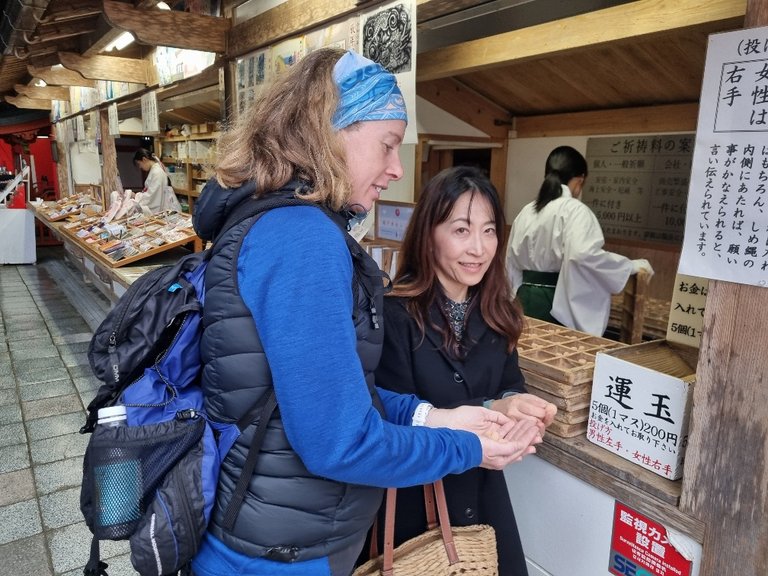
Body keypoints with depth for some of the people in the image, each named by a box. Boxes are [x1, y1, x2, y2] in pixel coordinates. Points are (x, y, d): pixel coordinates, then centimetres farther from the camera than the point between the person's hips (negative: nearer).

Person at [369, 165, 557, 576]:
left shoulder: (495, 312, -1)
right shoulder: (393, 314, -21)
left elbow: (510, 384, 2)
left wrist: (517, 406, -21)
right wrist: (487, 411, -30)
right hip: (414, 500, -5)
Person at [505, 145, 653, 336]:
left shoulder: (526, 212, 10)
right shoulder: (575, 210, -10)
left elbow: (512, 261, 15)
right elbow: (584, 254, -26)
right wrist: (632, 265, -15)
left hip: (527, 299, 7)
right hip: (558, 303, -7)